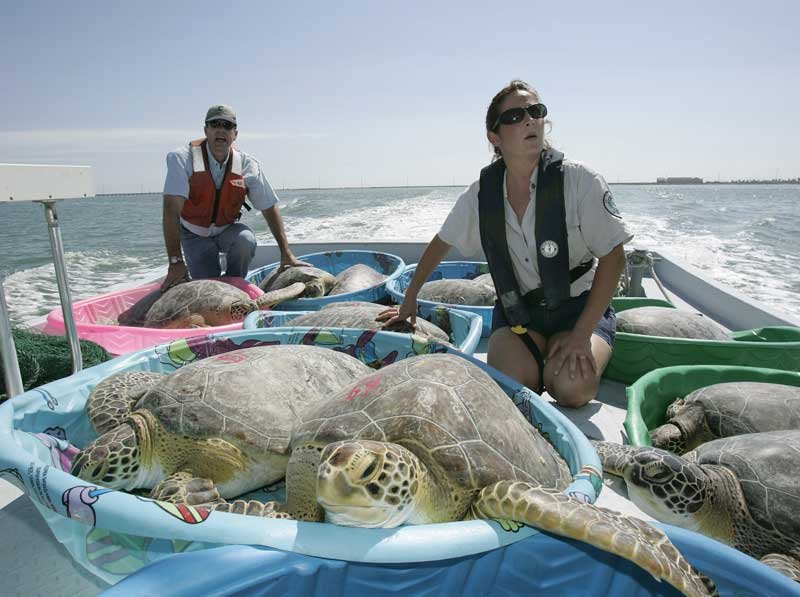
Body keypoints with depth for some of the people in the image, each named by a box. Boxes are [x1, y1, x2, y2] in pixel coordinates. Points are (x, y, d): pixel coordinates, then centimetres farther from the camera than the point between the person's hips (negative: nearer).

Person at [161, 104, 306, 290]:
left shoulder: (248, 165, -15)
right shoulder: (182, 159, -23)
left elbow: (269, 208, -9)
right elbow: (171, 210, -31)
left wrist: (286, 253, -15)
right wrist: (176, 262, -40)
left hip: (227, 230, 2)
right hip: (194, 234, -1)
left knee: (246, 239, -31)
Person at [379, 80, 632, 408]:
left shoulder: (580, 181, -16)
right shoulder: (483, 192, -6)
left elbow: (613, 258, -14)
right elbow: (442, 242, 8)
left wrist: (581, 335, -20)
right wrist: (409, 300, 11)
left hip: (580, 306, -2)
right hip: (516, 309, 2)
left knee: (570, 386, -26)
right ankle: (541, 356, 13)